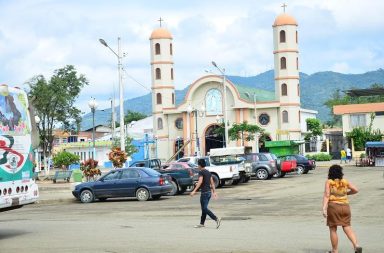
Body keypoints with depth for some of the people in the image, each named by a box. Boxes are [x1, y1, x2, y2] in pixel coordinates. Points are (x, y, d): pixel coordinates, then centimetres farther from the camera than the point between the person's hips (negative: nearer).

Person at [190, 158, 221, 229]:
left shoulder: (201, 172, -11)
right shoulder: (208, 172, 14)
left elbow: (200, 182, -22)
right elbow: (212, 183, 16)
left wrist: (194, 191, -26)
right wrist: (214, 192, 19)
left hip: (204, 192, -9)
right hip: (209, 192, 9)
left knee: (204, 208, -8)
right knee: (204, 208, 14)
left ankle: (216, 219, -20)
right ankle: (202, 223, 17)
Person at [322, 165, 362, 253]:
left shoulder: (328, 182, -2)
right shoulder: (345, 182, 8)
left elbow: (326, 195, -11)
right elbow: (355, 190, 4)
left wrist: (324, 208, -16)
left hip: (333, 206, -3)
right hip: (345, 206, 3)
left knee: (333, 229, 7)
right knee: (347, 227, 8)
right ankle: (356, 245, -11)